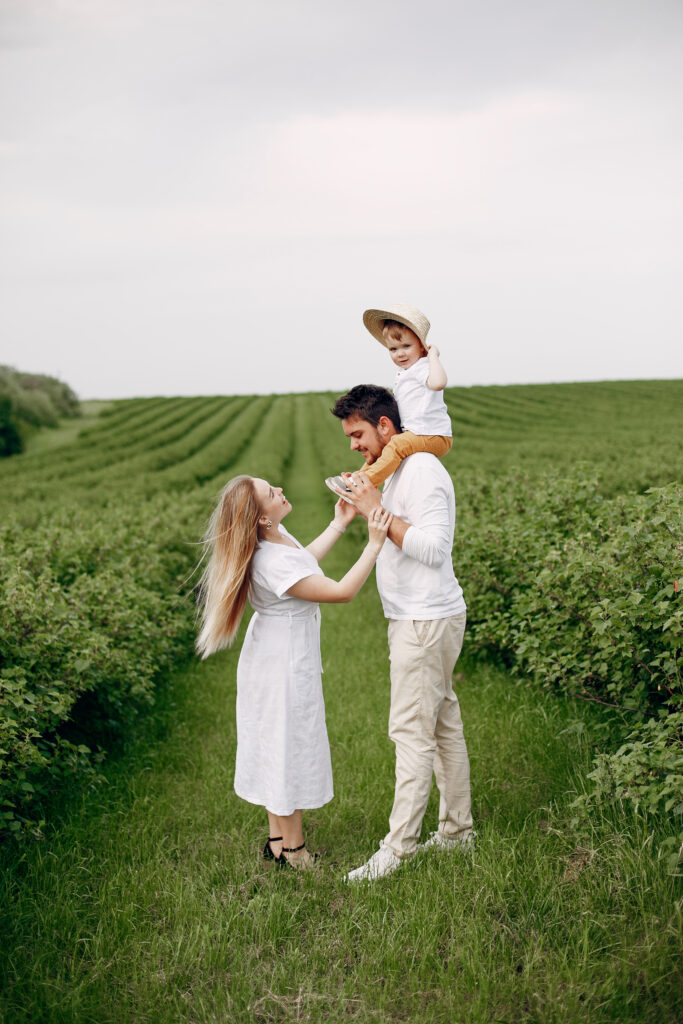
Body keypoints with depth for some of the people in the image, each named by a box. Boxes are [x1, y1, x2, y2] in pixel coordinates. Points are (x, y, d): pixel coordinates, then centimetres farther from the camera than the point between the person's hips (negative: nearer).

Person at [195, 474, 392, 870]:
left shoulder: (275, 536, -3)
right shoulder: (272, 564, -32)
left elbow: (305, 561, 18)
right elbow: (342, 591, -28)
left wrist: (339, 524, 17)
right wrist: (374, 544, -26)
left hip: (278, 655, 10)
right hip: (285, 662, -10)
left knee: (278, 747, 18)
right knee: (289, 746, 5)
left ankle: (278, 837, 33)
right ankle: (292, 849, 21)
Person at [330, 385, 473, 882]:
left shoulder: (423, 471, -18)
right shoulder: (396, 470, 14)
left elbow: (433, 548, -25)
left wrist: (379, 511, -21)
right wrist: (365, 508, 6)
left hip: (427, 620, -10)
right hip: (416, 617, 10)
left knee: (411, 730, -6)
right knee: (443, 723, 15)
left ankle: (399, 846, 1)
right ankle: (458, 828, 25)